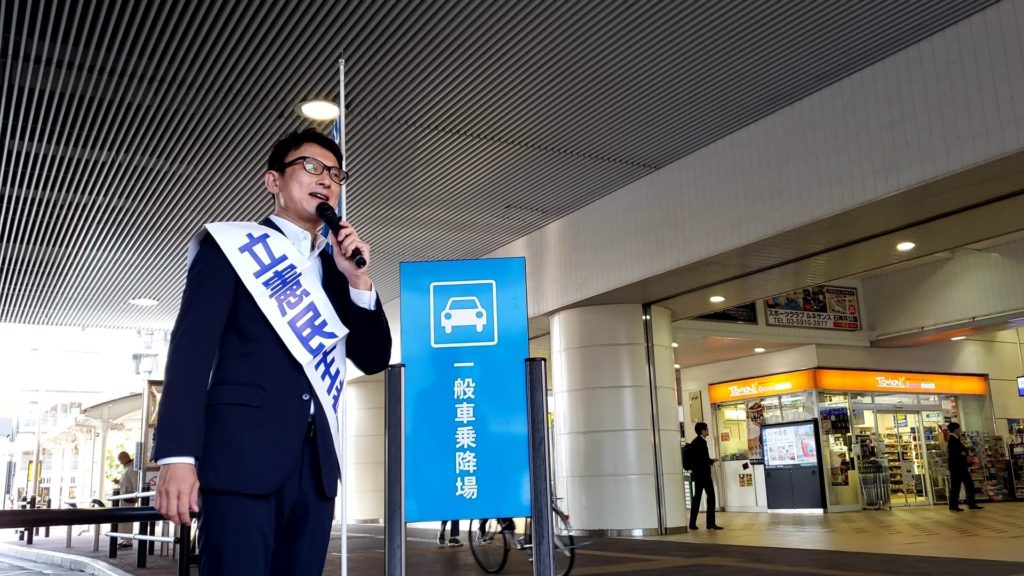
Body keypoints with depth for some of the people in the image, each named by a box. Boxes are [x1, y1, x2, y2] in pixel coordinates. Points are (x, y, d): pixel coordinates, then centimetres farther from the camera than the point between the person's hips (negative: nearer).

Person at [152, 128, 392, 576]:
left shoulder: (335, 267, 19)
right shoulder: (232, 246, 6)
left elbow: (374, 359, 14)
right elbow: (191, 349, -4)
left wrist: (359, 280, -1)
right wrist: (178, 454, -15)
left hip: (315, 463, 5)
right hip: (241, 454, -4)